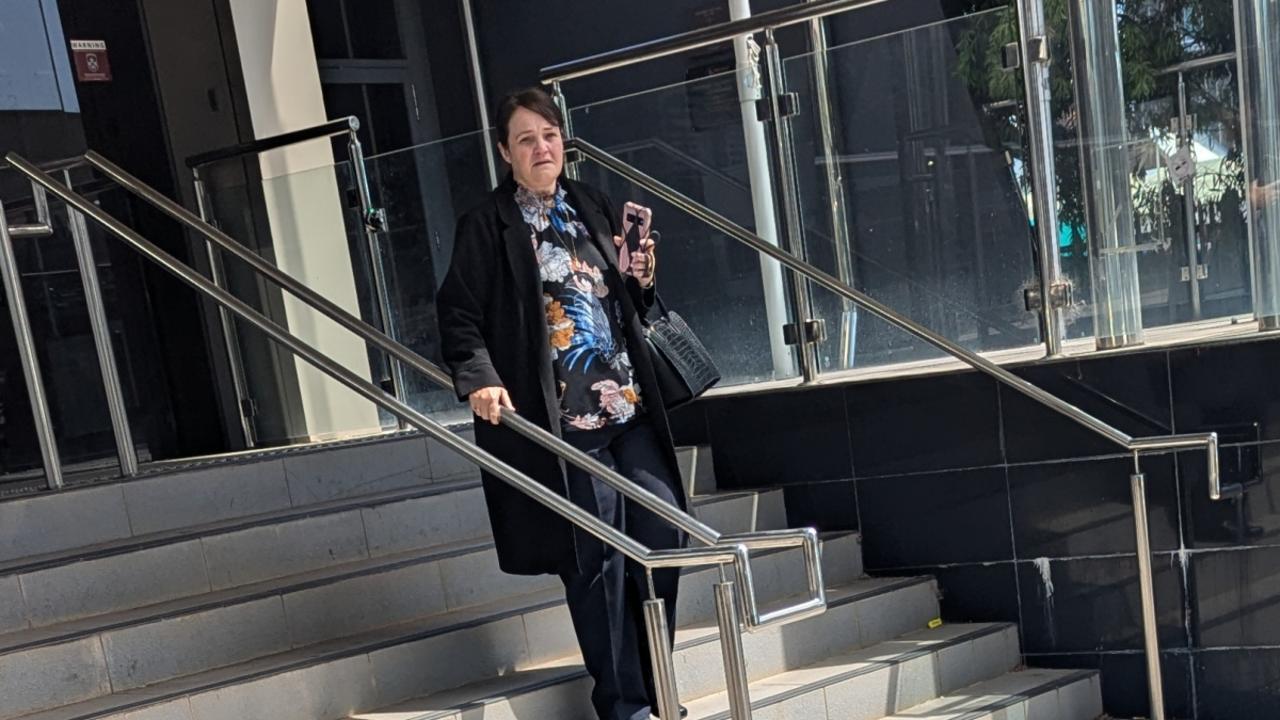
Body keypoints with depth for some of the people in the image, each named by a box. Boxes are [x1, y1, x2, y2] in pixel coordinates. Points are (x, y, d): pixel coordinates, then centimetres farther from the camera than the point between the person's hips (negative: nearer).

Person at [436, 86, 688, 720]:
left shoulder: (594, 209, 15)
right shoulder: (487, 226, -2)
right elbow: (460, 317, -7)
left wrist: (641, 276, 3)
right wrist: (479, 380, -23)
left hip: (631, 407, 6)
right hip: (562, 420, -6)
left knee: (664, 536, 6)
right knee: (597, 560, -1)